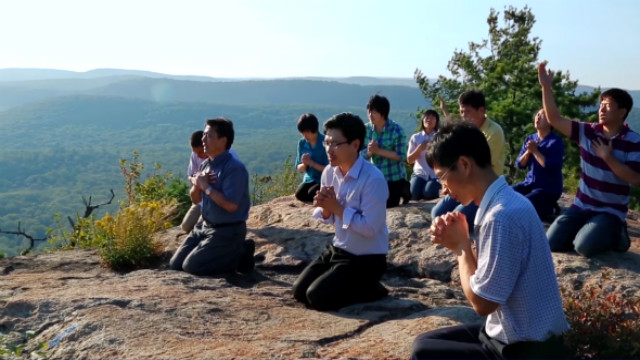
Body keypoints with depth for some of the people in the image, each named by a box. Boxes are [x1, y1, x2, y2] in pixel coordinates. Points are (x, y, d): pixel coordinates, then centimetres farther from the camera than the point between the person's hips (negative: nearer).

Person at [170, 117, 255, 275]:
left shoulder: (234, 168, -21)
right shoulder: (205, 165, 5)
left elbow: (231, 205, -29)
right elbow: (195, 199, 13)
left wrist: (206, 187, -20)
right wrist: (197, 185, -10)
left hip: (227, 231, -9)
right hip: (204, 226, 9)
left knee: (191, 266, -14)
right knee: (175, 264, 8)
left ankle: (240, 255, 2)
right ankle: (228, 254, 16)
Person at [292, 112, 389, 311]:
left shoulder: (373, 179, -25)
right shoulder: (329, 172, -2)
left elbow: (370, 228, -27)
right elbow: (328, 218, 8)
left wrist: (337, 207, -24)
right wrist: (325, 207, -16)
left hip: (366, 258, -8)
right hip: (337, 249, 8)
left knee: (317, 297, -15)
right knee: (299, 291, 5)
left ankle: (370, 290, 7)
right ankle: (354, 286, 21)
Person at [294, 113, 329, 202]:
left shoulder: (325, 142, -15)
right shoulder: (302, 143, 0)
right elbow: (299, 168, 5)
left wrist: (311, 163, -25)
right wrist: (304, 164, -19)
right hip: (309, 179, 4)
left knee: (311, 194, -29)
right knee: (299, 194, -23)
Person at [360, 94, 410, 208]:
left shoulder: (397, 130, -16)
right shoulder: (367, 129, -3)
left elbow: (401, 156, -18)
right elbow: (362, 154, 0)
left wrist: (378, 150, -23)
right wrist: (369, 151, -23)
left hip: (394, 177, -4)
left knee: (389, 206, 4)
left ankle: (403, 190, 29)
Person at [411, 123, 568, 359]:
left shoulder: (502, 216, -27)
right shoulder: (502, 204, 3)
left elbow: (482, 302, -22)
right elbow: (484, 276, 10)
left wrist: (461, 245, -11)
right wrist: (457, 244, -5)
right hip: (517, 334, 9)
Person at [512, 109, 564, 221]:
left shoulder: (556, 141, -11)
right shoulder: (530, 139, 9)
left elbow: (553, 167, -22)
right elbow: (519, 164, 7)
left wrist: (535, 151, -17)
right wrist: (528, 151, -11)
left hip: (549, 189, -7)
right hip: (530, 183, 7)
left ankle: (545, 209, -1)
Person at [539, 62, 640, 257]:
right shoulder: (587, 131, 0)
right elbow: (555, 119, -7)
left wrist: (608, 157, -22)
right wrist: (546, 87, -16)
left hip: (611, 211, -4)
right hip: (582, 206, 4)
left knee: (584, 246, -26)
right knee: (551, 243, -8)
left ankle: (616, 235, 7)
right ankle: (588, 230, 19)